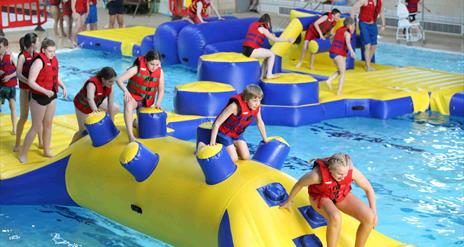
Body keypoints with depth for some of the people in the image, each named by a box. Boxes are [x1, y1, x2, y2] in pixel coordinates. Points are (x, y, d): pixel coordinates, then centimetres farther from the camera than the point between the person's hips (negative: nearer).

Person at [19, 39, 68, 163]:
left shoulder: (54, 60, 2)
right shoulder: (39, 61, -22)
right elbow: (30, 81, -26)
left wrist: (63, 87, -1)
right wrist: (45, 91, -34)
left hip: (51, 97, 7)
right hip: (39, 98, -7)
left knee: (48, 125, 17)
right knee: (36, 127, 0)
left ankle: (46, 151, 32)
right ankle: (23, 154, 12)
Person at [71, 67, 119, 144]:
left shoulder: (110, 87, -22)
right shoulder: (92, 84, -41)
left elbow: (111, 105, -19)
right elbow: (90, 98, -61)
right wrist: (95, 110, -81)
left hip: (97, 103, 6)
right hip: (82, 105, -6)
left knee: (116, 109, 9)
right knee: (83, 131, -1)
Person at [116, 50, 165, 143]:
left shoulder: (160, 72, -12)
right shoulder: (137, 69, -23)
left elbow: (161, 90, -2)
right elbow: (119, 80, -27)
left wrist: (157, 103, -17)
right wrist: (126, 91, -43)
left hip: (147, 102, 4)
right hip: (133, 97, -4)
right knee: (128, 105, -41)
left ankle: (134, 121, 46)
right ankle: (130, 136, -47)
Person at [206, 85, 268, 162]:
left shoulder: (257, 107, -15)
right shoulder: (235, 106, -34)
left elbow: (260, 122, 6)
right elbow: (217, 123, -31)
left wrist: (265, 140, 13)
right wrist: (212, 143, -32)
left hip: (237, 133, 6)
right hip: (224, 132, -6)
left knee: (246, 157, -2)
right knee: (233, 159, -12)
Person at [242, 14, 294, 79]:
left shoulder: (253, 25, 20)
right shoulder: (263, 29, -5)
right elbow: (274, 39, -10)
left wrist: (270, 35, 49)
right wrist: (287, 40, -4)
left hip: (246, 50, 9)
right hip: (252, 51, -9)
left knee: (267, 55, 22)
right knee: (272, 54, 0)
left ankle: (263, 75, 20)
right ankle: (269, 74, 2)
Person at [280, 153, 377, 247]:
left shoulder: (352, 171, -27)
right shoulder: (318, 174, -36)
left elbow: (369, 189, -10)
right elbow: (299, 184, -15)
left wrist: (374, 213, -8)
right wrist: (289, 202, 1)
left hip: (342, 196, 4)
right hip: (321, 197, -4)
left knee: (369, 218, -19)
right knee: (335, 218, -38)